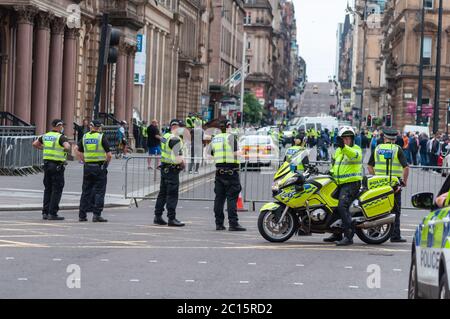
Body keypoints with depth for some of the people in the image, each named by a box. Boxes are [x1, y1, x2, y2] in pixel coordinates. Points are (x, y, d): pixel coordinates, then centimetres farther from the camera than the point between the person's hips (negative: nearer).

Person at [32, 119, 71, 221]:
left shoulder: (45, 136, 9)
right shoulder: (61, 137, -12)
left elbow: (35, 144, 19)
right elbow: (67, 146, -28)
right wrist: (67, 149, -6)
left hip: (47, 164, 7)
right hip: (57, 166, -7)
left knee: (48, 189, 13)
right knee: (57, 190, -2)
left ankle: (45, 212, 11)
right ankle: (52, 213, -5)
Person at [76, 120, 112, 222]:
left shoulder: (85, 137, 7)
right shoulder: (101, 137, -8)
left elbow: (79, 152, 14)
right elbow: (109, 155, -11)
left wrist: (85, 161, 15)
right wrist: (106, 164, 5)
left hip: (87, 167, 4)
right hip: (99, 167, -4)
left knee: (86, 191, 11)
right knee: (99, 192, 0)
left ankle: (82, 215, 11)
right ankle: (97, 215, -6)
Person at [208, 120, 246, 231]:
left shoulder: (214, 139, 11)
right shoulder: (231, 137, -7)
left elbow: (210, 153, 16)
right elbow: (235, 153, -13)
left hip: (219, 171, 6)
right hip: (231, 170, -6)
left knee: (219, 197, 9)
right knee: (232, 198, -7)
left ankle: (219, 223, 10)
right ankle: (233, 223, -10)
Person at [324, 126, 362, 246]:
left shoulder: (356, 149, -5)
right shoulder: (338, 150, 20)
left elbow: (354, 155, -30)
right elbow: (334, 163, 35)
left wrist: (344, 146, -47)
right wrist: (331, 172, 15)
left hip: (351, 183, -9)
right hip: (339, 184, 9)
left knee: (342, 207, -23)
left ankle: (348, 236, -24)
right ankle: (337, 234, 26)